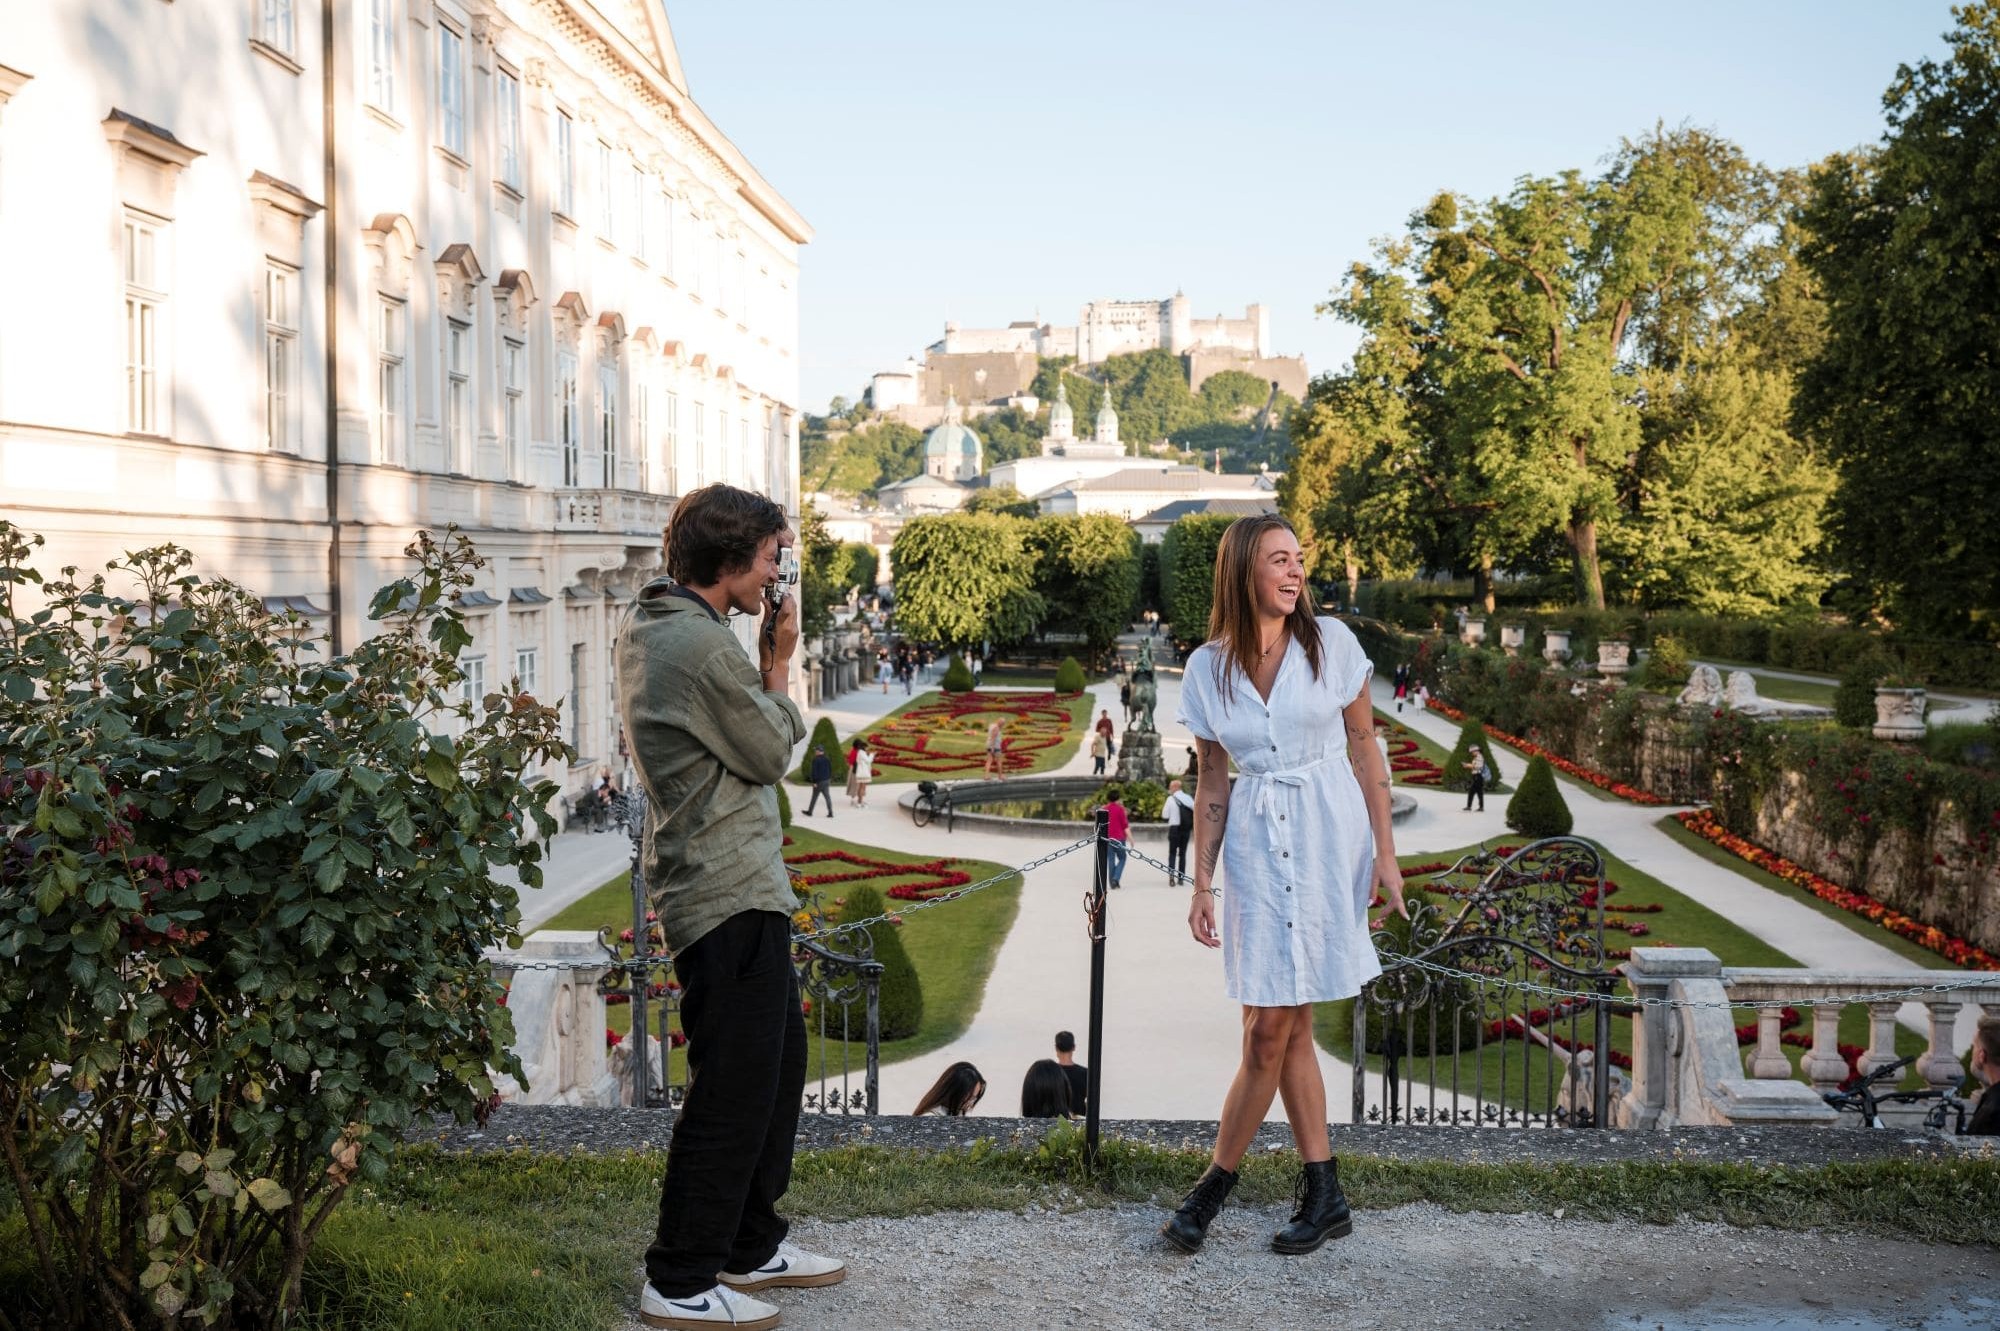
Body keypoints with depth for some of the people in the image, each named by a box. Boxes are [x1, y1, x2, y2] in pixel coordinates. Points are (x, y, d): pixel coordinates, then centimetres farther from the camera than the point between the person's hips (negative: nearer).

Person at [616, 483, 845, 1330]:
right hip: (730, 893, -11)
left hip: (738, 886, 11)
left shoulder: (648, 625, 11)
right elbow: (772, 753, -11)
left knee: (778, 1066, 19)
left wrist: (764, 664, 6)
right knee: (735, 1087, -2)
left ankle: (751, 1246, 31)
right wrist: (778, 663, -1)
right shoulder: (702, 644, -20)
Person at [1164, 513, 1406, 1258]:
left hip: (1328, 835, -2)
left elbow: (1364, 751, 2)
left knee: (1272, 1026, -2)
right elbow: (1212, 783, 8)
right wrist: (1202, 883, 5)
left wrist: (1384, 852, -1)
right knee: (1282, 1027, 5)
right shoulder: (1207, 668, 3)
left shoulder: (1331, 643, -2)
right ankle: (1324, 1197, 18)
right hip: (1255, 842, 3)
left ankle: (1213, 1189, 13)